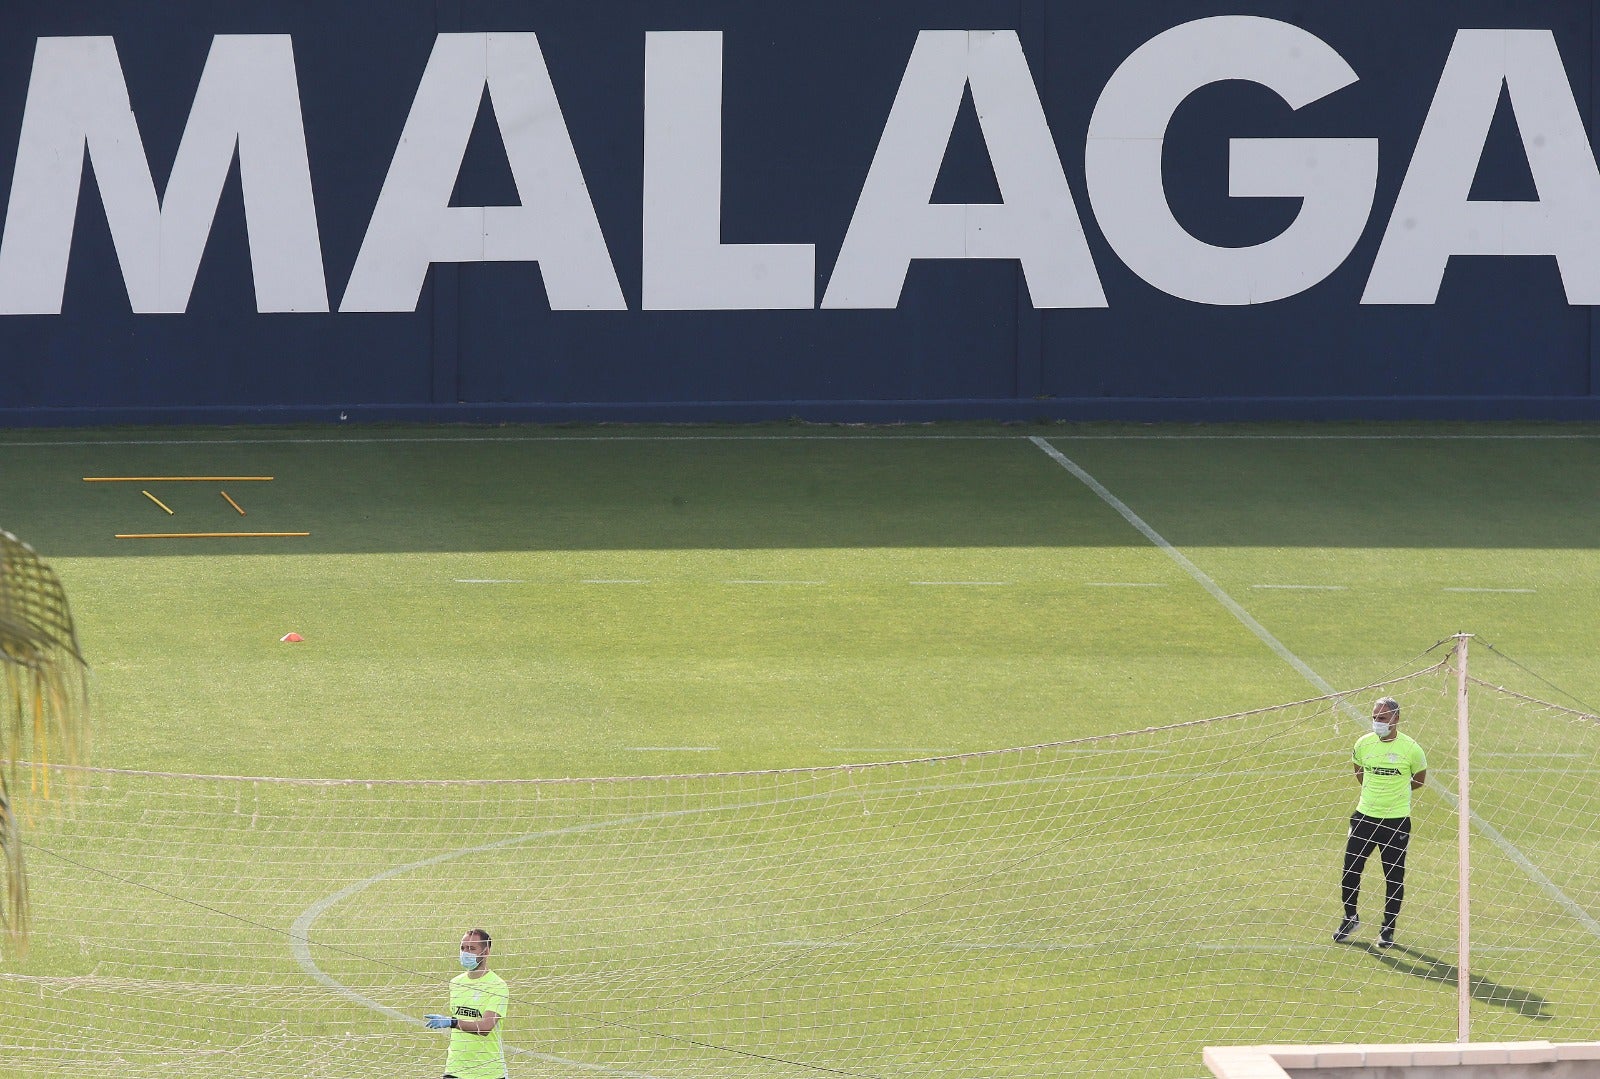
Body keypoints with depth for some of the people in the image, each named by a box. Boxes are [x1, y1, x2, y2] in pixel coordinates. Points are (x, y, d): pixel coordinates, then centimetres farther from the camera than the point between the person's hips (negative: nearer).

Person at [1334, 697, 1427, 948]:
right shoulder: (1363, 744, -1)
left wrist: (1394, 791, 5)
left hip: (1396, 821, -3)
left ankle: (1388, 929, 17)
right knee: (1350, 870, 5)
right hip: (1364, 816, 3)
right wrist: (1376, 791, 9)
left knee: (1394, 877, 3)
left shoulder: (1410, 749, -9)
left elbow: (1420, 780, 7)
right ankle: (1350, 919, 27)